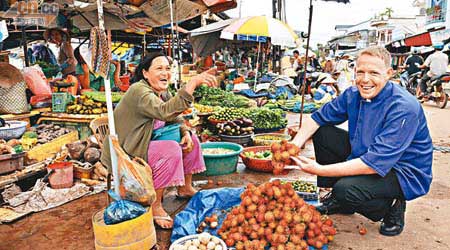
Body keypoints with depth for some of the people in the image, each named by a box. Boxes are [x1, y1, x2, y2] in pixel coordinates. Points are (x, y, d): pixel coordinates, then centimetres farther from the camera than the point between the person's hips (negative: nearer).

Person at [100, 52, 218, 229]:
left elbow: (176, 118, 13)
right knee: (171, 149, -29)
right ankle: (155, 206, -17)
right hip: (125, 154, -9)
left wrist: (186, 133, -9)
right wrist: (193, 82, -47)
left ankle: (185, 188, 21)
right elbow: (166, 112, -42)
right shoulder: (139, 92, -25)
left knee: (190, 140, 6)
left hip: (146, 144, 10)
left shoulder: (163, 92, 4)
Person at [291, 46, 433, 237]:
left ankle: (391, 208, 3)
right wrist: (294, 145, -17)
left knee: (346, 188, -32)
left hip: (403, 173, -7)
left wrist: (320, 170, -37)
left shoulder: (404, 108, -28)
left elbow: (375, 163, -34)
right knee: (322, 132, -4)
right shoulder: (353, 94, -7)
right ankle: (337, 200, 11)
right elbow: (318, 118, 2)